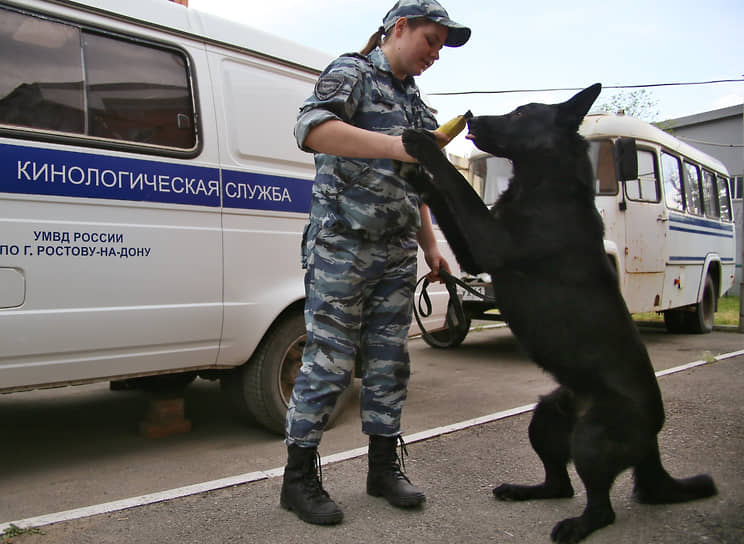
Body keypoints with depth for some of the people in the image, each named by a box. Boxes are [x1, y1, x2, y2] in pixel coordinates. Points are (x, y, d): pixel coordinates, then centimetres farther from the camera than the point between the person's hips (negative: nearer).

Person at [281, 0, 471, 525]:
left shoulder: (415, 102, 22)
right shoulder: (352, 73, -1)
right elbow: (312, 128, -23)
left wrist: (430, 246, 20)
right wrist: (398, 146, -29)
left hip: (397, 255, 8)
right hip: (342, 246, -7)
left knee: (390, 361, 10)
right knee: (329, 363, -5)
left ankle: (384, 466, 24)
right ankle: (299, 477, 9)